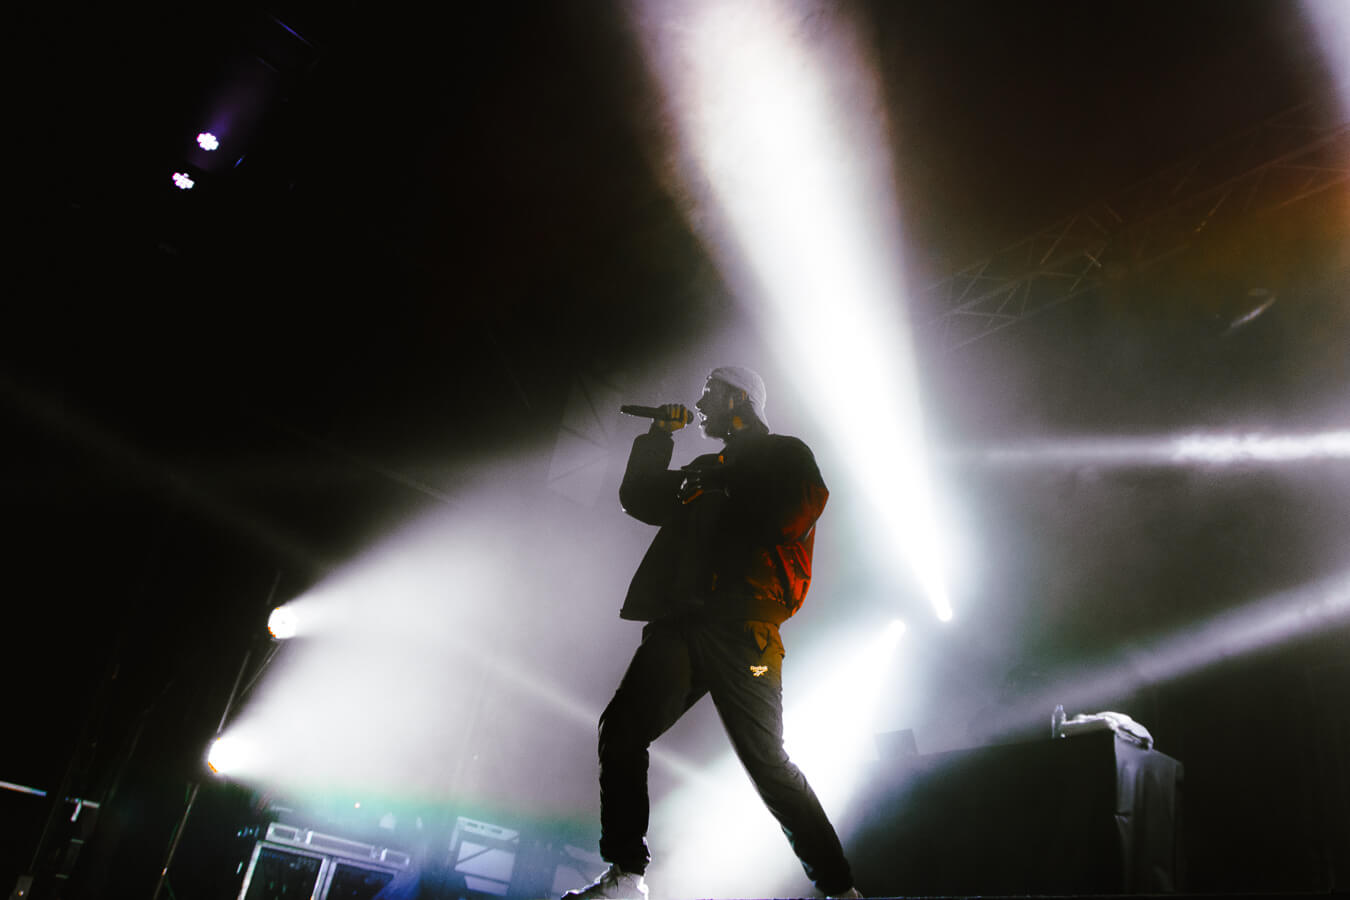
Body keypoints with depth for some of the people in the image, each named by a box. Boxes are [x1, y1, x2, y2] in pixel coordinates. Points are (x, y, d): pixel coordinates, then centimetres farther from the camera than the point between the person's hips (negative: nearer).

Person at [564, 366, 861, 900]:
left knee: (764, 759, -7)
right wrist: (659, 437, 20)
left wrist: (719, 489, -1)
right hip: (682, 623, 6)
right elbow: (639, 500, 28)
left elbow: (803, 505, -9)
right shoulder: (706, 469, 29)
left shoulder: (784, 454, 11)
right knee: (621, 732, -8)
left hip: (742, 624, -6)